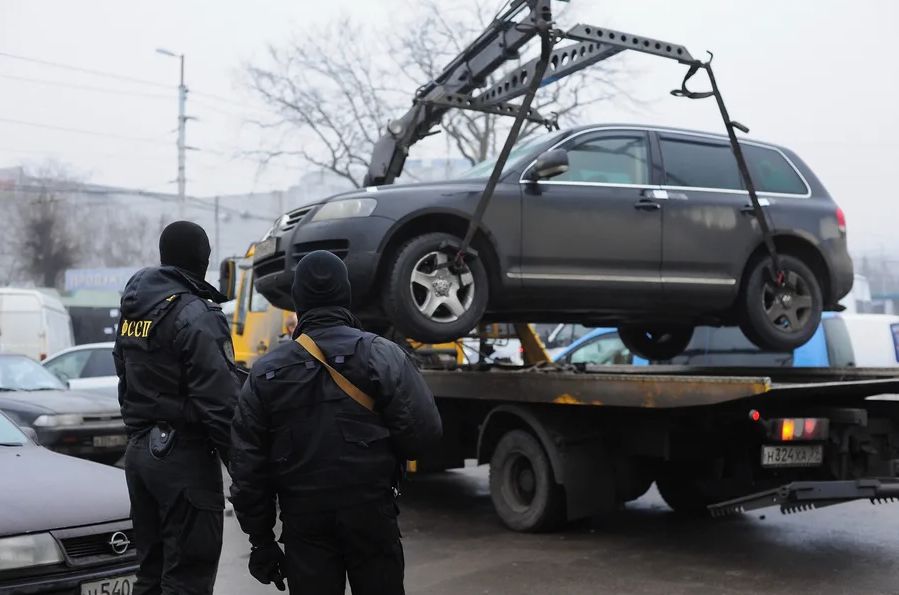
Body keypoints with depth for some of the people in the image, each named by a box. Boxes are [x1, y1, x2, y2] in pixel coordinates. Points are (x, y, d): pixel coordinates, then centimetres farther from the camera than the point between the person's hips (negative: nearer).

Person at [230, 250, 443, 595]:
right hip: (371, 514, -1)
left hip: (302, 520, 2)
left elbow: (248, 467, 3)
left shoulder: (266, 372, 1)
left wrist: (260, 540, 11)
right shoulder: (382, 356, -7)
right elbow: (424, 431, -12)